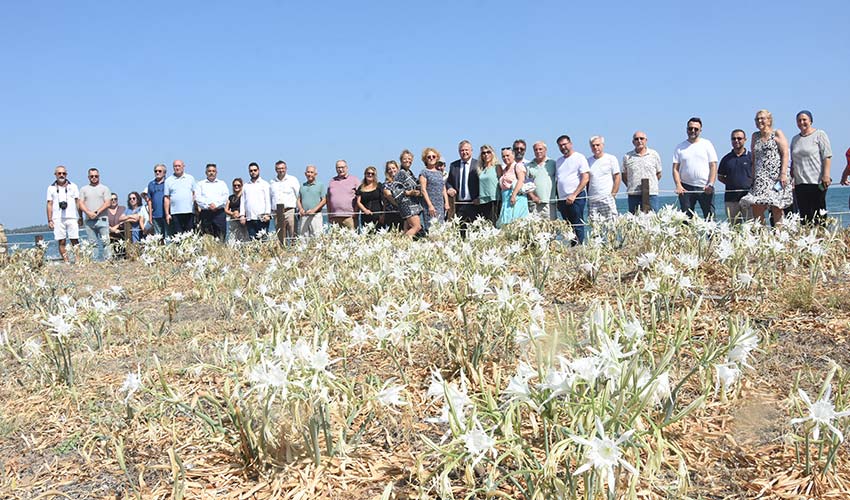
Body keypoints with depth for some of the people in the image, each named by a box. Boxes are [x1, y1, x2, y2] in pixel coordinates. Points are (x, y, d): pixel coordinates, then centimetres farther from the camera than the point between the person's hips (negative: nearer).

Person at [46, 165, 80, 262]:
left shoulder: (73, 186, 11)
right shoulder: (51, 188, 11)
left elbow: (78, 202, 10)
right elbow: (49, 205, 9)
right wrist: (49, 220, 2)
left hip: (71, 218, 0)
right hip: (58, 219, 0)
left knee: (75, 241, -5)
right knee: (61, 242, -2)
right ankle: (66, 262, 0)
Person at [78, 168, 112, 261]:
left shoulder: (104, 188, 9)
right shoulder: (83, 189, 16)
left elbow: (107, 203, -1)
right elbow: (81, 204, 7)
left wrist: (97, 212, -12)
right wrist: (89, 213, -11)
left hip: (102, 219, -2)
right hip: (89, 221, 3)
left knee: (105, 241, -11)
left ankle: (108, 260, -10)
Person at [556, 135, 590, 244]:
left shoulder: (579, 158, -2)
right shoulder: (559, 161, 18)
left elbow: (586, 178, -9)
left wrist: (573, 195, -16)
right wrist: (558, 200, 13)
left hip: (576, 198, -6)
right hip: (562, 199, 6)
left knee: (577, 227, -7)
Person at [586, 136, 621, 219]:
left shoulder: (611, 159, 4)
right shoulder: (589, 161, 13)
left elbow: (617, 177, 2)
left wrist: (613, 194, -5)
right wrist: (588, 195, 5)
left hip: (607, 199, -3)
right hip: (592, 200, 3)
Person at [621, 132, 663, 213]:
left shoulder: (654, 154, 7)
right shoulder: (627, 157, 5)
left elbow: (658, 174, 14)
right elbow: (624, 175, 12)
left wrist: (650, 185, 7)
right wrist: (631, 186, 5)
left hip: (651, 194, 0)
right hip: (633, 195, 0)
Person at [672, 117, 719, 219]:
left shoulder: (707, 144, 8)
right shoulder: (680, 147, 10)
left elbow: (713, 166, 3)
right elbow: (675, 168, 5)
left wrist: (710, 184, -10)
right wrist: (678, 185, -9)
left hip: (705, 188, -1)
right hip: (686, 188, 1)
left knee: (710, 216, -3)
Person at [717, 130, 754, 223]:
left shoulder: (751, 157, 4)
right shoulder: (726, 158, 12)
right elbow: (720, 177, 18)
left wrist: (752, 185, -6)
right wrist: (731, 183, 5)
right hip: (731, 198, 3)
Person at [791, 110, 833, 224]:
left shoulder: (819, 134, 2)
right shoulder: (795, 139, 19)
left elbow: (827, 156, -5)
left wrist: (826, 175, -15)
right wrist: (792, 179, 13)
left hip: (817, 181, -5)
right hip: (799, 183, 5)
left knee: (818, 212, -5)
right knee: (804, 214, 1)